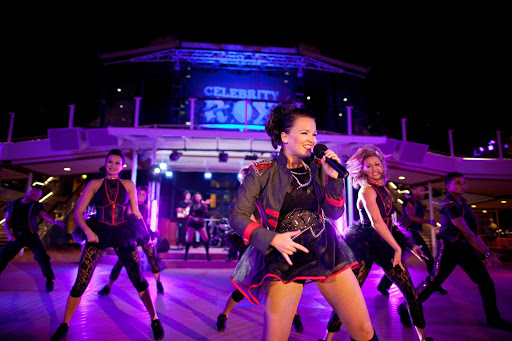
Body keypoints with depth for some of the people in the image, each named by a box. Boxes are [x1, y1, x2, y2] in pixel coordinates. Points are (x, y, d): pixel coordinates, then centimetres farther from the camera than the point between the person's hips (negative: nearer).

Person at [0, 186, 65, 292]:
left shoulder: (36, 206, -7)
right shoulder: (13, 204, 1)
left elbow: (44, 216, -25)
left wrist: (56, 222, -45)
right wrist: (9, 234, -13)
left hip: (31, 237, -3)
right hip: (17, 237, 3)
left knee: (42, 256, -15)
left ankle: (49, 281, 0)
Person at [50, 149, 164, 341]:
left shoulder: (128, 185, 7)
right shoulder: (94, 184, 5)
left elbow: (136, 213, 11)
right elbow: (78, 212, 1)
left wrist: (147, 234, 7)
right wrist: (88, 231, -14)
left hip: (123, 234, 0)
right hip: (98, 234, 0)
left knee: (139, 280, -1)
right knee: (80, 283, -1)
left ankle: (155, 320, 13)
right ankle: (64, 325, 23)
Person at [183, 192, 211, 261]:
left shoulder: (203, 205, 7)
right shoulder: (192, 205, 6)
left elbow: (206, 214, -7)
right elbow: (189, 215, 2)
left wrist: (204, 206, -14)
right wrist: (193, 218, -17)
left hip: (200, 224, 1)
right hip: (192, 223, 0)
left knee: (206, 239, -8)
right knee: (189, 240, -1)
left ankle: (208, 254, 5)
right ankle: (186, 254, 14)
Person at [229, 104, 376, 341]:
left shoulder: (318, 169, 7)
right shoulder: (262, 172, -5)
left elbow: (334, 214, 5)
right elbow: (237, 216, -5)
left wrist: (333, 177, -9)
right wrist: (272, 239, -17)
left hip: (327, 252, 4)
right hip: (286, 257, -3)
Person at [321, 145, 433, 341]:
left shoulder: (384, 190, 12)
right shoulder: (366, 190, -11)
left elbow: (389, 223, 17)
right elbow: (376, 222, -20)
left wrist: (410, 246, 15)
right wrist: (397, 248, -17)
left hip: (385, 244, 7)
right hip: (365, 245, -7)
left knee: (409, 290, 5)